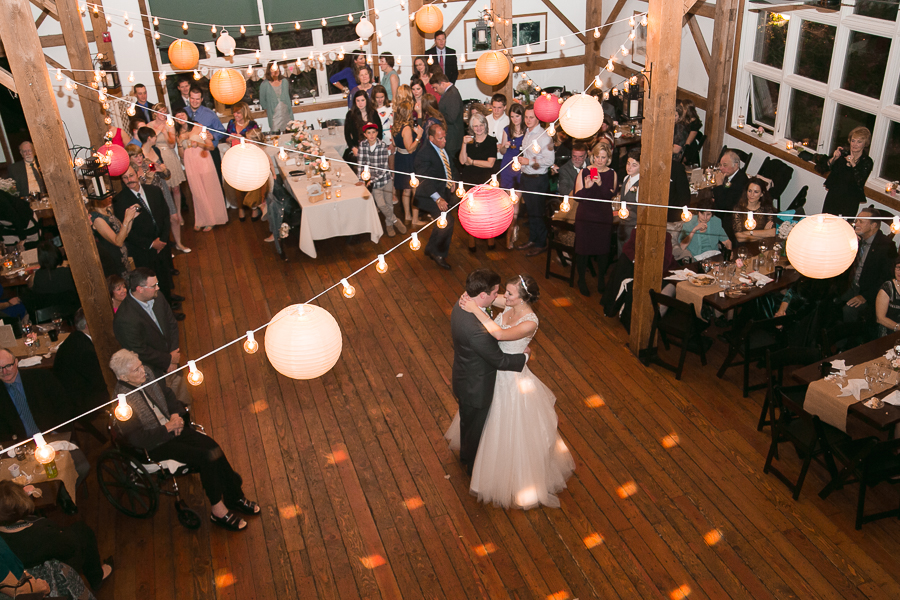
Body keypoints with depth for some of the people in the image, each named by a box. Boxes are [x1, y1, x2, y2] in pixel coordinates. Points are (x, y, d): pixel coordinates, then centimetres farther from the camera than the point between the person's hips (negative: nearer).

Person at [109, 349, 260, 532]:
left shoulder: (146, 375, -3)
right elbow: (138, 439, -23)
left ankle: (235, 497, 0)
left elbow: (167, 394, 16)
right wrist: (168, 428, -19)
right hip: (156, 445, -7)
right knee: (206, 457, -21)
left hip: (172, 426, 7)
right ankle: (218, 511, -5)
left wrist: (176, 414, -1)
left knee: (213, 447, -13)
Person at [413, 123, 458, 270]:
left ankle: (431, 250, 38)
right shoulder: (424, 153, -18)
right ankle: (437, 253, -2)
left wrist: (453, 181, 4)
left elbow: (453, 168, 23)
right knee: (447, 221, -21)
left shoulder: (445, 149, 8)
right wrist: (437, 198, -34)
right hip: (430, 196, -9)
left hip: (445, 192, 9)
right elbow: (425, 179, -25)